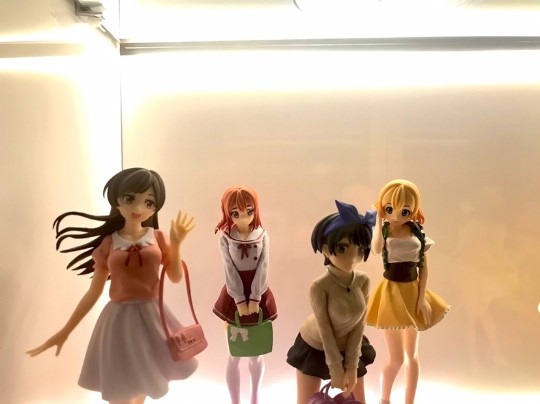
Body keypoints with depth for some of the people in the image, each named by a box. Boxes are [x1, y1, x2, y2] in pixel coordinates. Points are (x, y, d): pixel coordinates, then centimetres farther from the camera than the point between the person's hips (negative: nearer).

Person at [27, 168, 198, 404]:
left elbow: (176, 278, -1)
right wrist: (64, 332, 5)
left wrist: (176, 244, -14)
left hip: (152, 316, 1)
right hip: (120, 319, -1)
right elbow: (93, 292, 3)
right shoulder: (107, 243, -3)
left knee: (145, 383, 19)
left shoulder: (158, 237, -2)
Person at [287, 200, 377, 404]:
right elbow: (325, 330, -24)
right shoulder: (319, 286, -33)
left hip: (349, 347, 4)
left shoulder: (363, 281, -20)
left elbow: (359, 325, -15)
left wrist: (352, 367, -14)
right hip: (315, 347, -4)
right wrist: (335, 369, -15)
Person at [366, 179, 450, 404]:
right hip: (392, 292, -3)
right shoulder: (383, 232, -10)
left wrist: (422, 298, -3)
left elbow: (424, 267, 1)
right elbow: (376, 250, -34)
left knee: (412, 354, 16)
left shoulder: (417, 233, -3)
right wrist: (379, 219, -27)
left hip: (412, 292, 4)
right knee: (397, 358, 1)